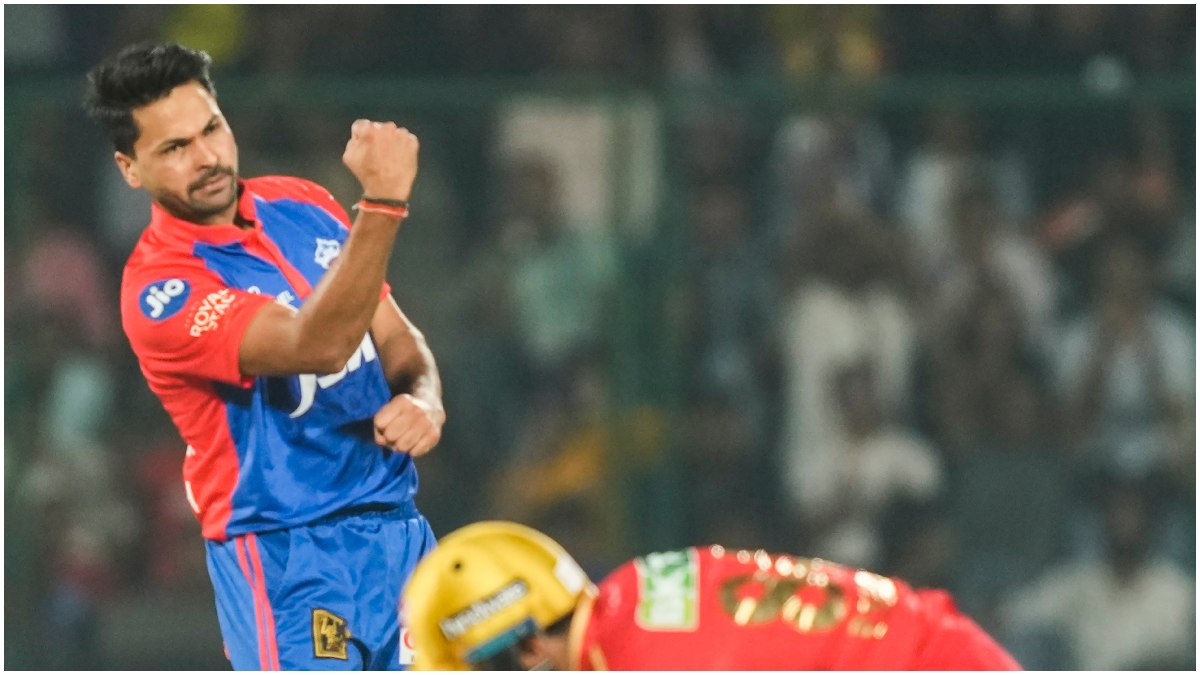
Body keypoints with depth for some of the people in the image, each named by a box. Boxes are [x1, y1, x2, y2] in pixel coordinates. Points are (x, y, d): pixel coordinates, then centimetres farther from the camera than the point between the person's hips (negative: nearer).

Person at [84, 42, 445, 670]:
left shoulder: (302, 206, 8)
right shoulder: (160, 291, -16)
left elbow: (396, 337, 15)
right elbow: (318, 344, -29)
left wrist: (422, 403, -8)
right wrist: (383, 201, -40)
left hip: (397, 527, 7)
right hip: (287, 556, -7)